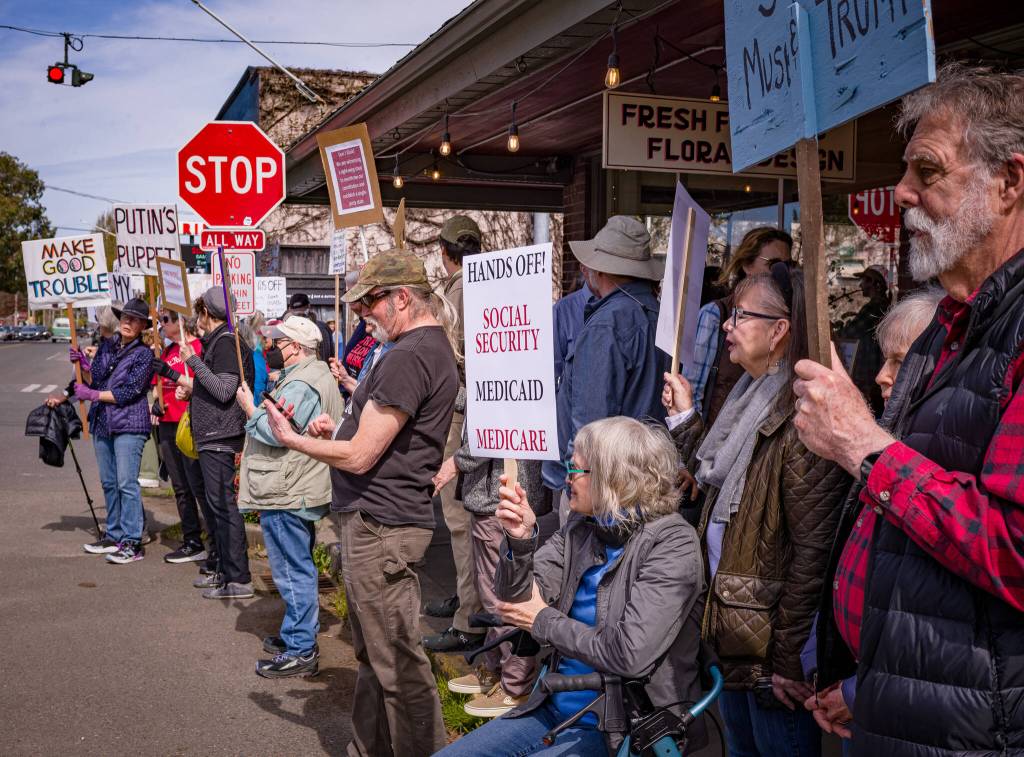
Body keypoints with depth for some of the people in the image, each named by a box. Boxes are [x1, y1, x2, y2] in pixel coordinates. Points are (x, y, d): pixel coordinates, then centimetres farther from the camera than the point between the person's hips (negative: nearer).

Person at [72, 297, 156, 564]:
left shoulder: (144, 354, -6)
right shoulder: (107, 346, 12)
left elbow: (129, 392, -13)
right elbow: (94, 380, 13)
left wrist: (93, 395, -12)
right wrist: (83, 364, -4)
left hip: (129, 424, -7)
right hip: (102, 422, 7)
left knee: (126, 483, -9)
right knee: (108, 482, 12)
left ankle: (132, 542, -6)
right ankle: (114, 535, 23)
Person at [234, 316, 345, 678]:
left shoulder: (298, 386, -20)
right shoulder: (319, 375, 15)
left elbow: (276, 433, -23)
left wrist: (251, 409, -9)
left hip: (286, 494, -11)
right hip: (304, 488, 11)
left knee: (293, 570, -5)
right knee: (300, 566, 19)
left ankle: (300, 651, 0)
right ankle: (300, 634, 31)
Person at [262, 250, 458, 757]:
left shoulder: (409, 356, -21)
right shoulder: (434, 347, 13)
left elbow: (359, 457, -20)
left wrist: (290, 438, -6)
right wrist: (339, 430, 9)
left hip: (379, 524, -11)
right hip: (380, 518, 11)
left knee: (397, 662, -1)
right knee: (373, 653, 20)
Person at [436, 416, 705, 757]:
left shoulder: (671, 543, -17)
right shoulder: (580, 526, 4)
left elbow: (630, 655, -25)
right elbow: (518, 597, 1)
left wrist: (544, 621, -11)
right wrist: (520, 539, -19)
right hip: (555, 708, 7)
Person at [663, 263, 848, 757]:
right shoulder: (750, 398, 9)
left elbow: (812, 553, -24)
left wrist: (788, 660, -21)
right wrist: (683, 417, 13)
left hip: (771, 640, -9)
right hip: (729, 627, 9)